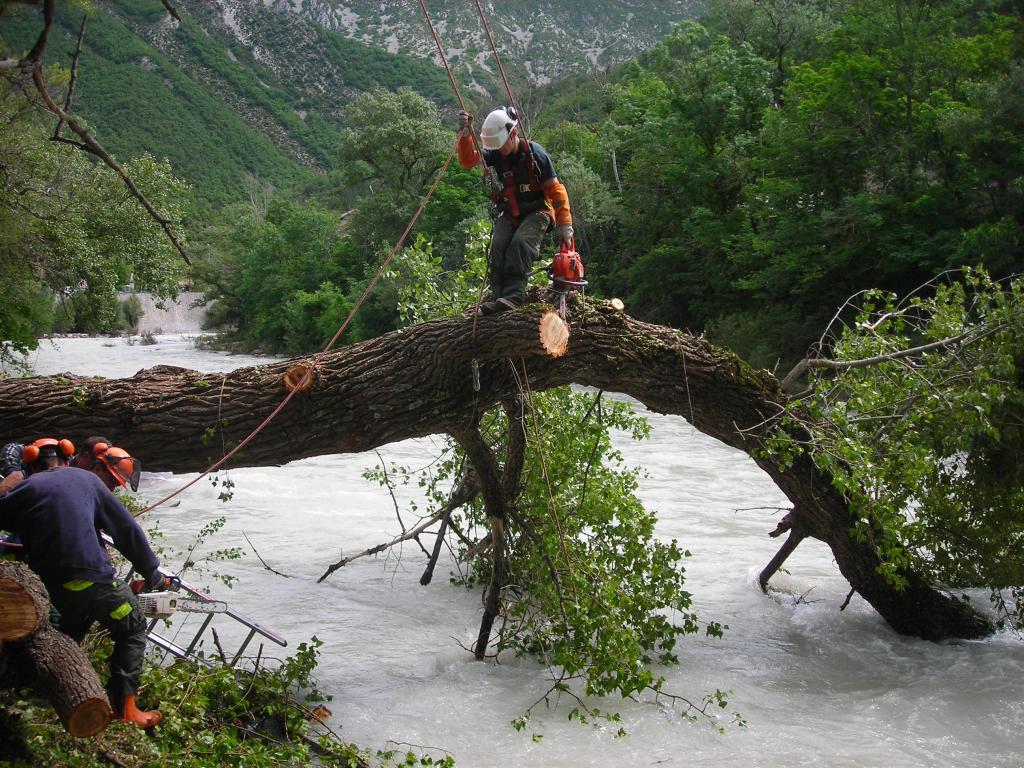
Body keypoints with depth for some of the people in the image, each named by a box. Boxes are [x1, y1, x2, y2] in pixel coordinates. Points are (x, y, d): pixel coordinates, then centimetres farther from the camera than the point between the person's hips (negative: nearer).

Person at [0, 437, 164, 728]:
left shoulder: (24, 490, 11)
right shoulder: (85, 479, 8)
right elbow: (126, 529, 9)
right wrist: (153, 574, 15)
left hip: (51, 584, 3)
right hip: (93, 575, -3)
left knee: (72, 629, 31)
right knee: (132, 631, 12)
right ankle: (124, 709, 4)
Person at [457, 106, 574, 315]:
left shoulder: (536, 154, -16)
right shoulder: (495, 154, -5)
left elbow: (556, 191, -13)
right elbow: (468, 160, -20)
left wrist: (564, 226, -16)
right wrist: (465, 134, -37)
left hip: (536, 212, -4)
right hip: (508, 213, 4)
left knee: (520, 243, -29)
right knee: (498, 246, -19)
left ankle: (513, 295, -35)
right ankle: (496, 295, -22)